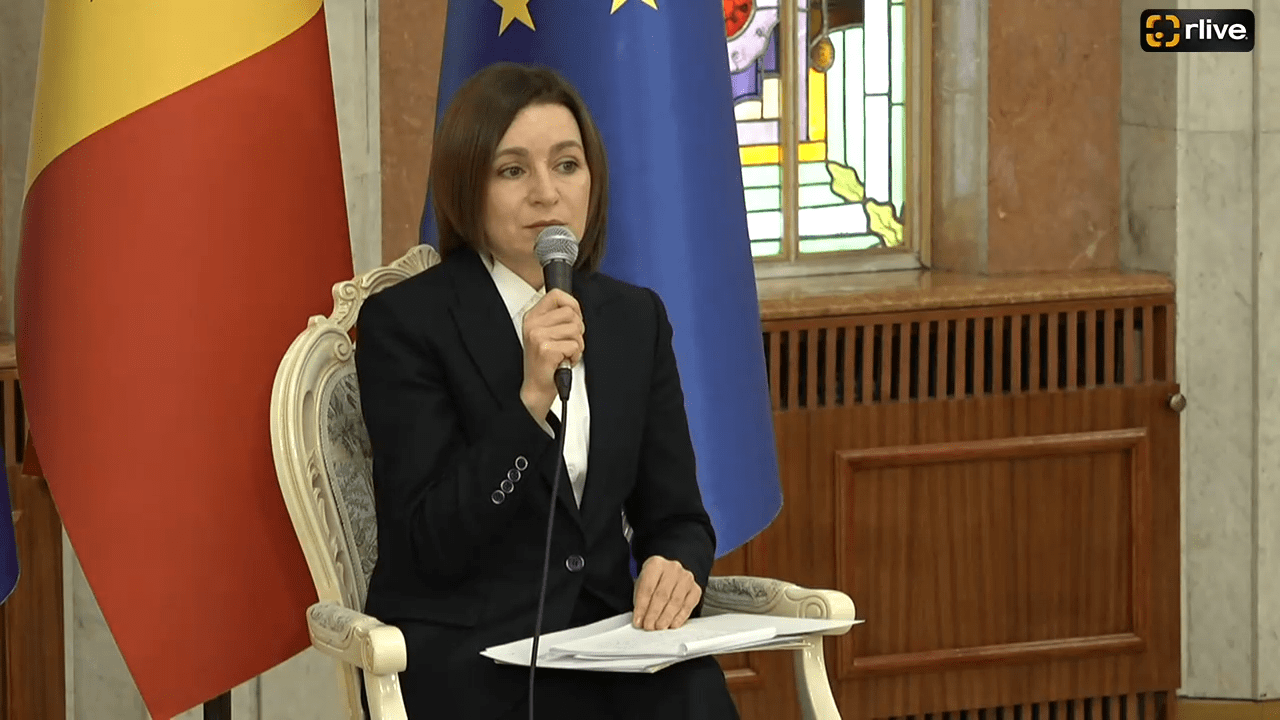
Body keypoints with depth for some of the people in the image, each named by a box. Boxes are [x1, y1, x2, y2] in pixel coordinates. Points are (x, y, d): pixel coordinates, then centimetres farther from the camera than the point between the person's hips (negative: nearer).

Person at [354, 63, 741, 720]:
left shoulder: (636, 318, 13)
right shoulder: (402, 322, -4)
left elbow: (674, 516, 15)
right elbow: (429, 545, -10)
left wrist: (677, 568, -9)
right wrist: (530, 399, -21)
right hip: (466, 656, -5)